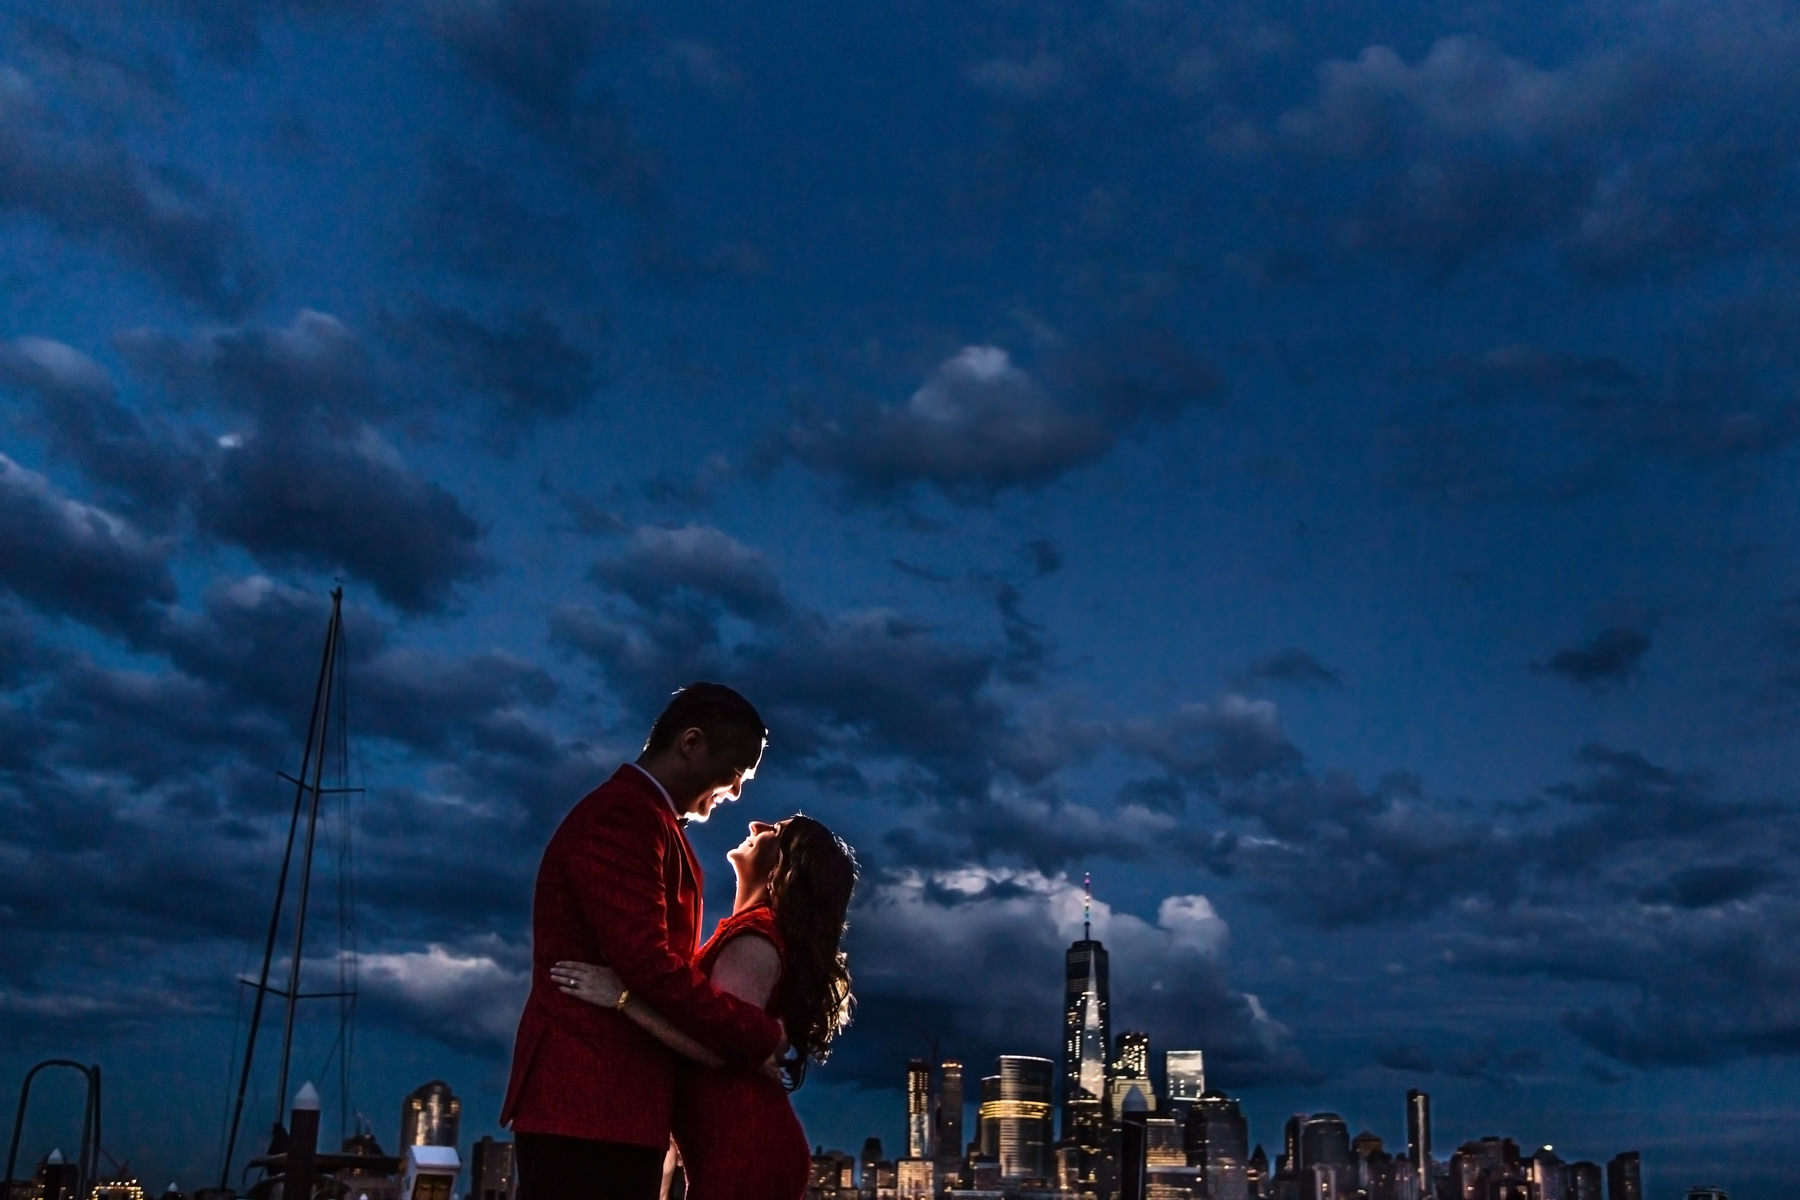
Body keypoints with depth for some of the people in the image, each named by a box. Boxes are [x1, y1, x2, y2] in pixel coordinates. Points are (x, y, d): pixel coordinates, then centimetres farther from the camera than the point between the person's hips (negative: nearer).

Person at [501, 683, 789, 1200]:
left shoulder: (641, 819, 21)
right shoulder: (622, 815, -13)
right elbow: (647, 963, -22)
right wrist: (758, 1035, -12)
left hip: (612, 1100, 10)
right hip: (589, 1102, -10)